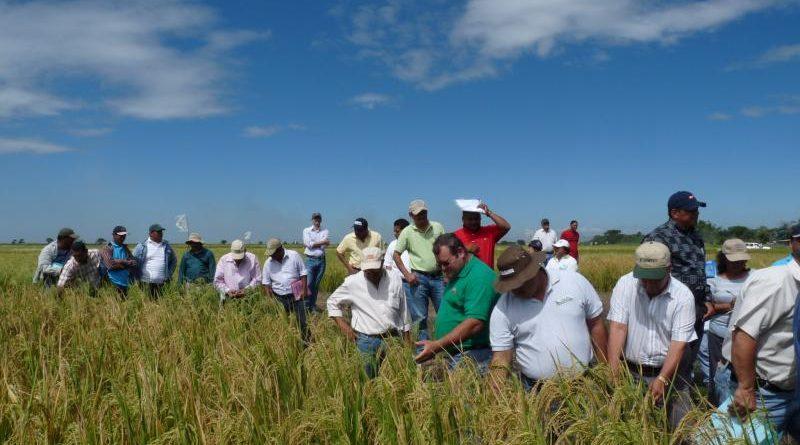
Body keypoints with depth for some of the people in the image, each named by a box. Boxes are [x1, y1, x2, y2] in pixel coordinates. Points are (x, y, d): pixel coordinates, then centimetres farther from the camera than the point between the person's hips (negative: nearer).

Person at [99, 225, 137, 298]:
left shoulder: (125, 248, 15)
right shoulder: (107, 249, -1)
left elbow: (133, 263, 4)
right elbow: (110, 264, -16)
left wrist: (119, 262, -11)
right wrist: (126, 262, -7)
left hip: (125, 284, 5)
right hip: (114, 284, -5)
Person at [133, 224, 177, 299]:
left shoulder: (166, 246, 13)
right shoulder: (142, 246, 2)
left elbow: (174, 260, 25)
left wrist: (169, 274, 14)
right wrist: (137, 278, 0)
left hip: (162, 284, 3)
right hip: (146, 283, -3)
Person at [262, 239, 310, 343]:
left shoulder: (294, 256, -4)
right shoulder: (268, 263, 3)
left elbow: (303, 273, 0)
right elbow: (266, 282, 7)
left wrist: (304, 289, -8)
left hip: (295, 296, -2)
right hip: (279, 298, 2)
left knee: (302, 321, 1)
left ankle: (307, 341, 10)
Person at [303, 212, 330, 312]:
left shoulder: (325, 231, 9)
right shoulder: (306, 231, 6)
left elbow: (326, 244, -7)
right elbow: (309, 244, -8)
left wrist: (313, 244, -9)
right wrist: (322, 242, -5)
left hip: (321, 260, 2)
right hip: (310, 260, -2)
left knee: (317, 284, 7)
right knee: (309, 283, -10)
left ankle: (313, 305, 16)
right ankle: (306, 305, -2)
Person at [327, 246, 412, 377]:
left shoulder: (395, 279, 2)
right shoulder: (352, 283, -4)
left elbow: (404, 312, 10)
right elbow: (332, 302, 9)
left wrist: (407, 341, 11)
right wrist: (343, 325, -2)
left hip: (393, 338, 2)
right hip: (366, 341, -2)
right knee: (371, 378, -1)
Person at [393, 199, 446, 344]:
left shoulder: (438, 227, 3)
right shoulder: (407, 232, -2)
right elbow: (396, 255, 1)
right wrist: (407, 274, -8)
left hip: (438, 277, 2)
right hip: (419, 278, -1)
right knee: (420, 317, 5)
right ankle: (423, 348, 15)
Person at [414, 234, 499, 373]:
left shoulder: (479, 277, -17)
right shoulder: (456, 274, 14)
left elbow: (475, 324, -26)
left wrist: (437, 346, -27)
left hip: (473, 356, -9)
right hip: (454, 354, 9)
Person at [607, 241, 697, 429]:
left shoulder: (683, 295, -9)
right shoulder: (625, 285, -8)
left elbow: (679, 343, -13)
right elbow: (618, 328, -14)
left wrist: (662, 379, -24)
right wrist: (613, 371, -23)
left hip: (667, 372, 0)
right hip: (630, 371, 0)